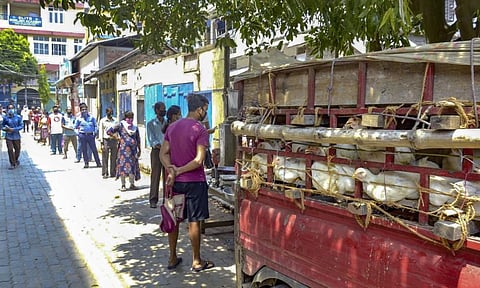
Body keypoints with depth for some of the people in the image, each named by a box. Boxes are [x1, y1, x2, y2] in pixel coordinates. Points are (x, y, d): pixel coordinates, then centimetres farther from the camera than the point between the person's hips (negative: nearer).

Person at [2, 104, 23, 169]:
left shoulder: (18, 117, -3)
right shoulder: (5, 118, -1)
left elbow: (21, 126, -5)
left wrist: (13, 129, -16)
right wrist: (5, 129, -17)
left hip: (16, 136, 1)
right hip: (8, 137, -1)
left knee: (17, 149, 12)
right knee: (10, 150, -7)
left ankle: (16, 160, 40)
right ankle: (12, 164, 5)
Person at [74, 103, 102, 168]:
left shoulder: (91, 118, 7)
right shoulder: (79, 119, 6)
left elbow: (95, 125, 12)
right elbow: (75, 127, 14)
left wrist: (95, 132, -1)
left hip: (90, 135, -1)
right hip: (82, 135, 1)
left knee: (94, 149, -1)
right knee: (84, 150, 4)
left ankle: (98, 163, 5)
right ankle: (86, 163, 12)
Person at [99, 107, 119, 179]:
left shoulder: (115, 120, 10)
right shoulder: (102, 121, 3)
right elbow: (101, 132, 3)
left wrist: (118, 142, 10)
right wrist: (102, 143, -3)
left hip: (114, 140, 2)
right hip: (106, 140, -2)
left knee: (113, 158, 5)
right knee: (105, 158, -2)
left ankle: (113, 173, 13)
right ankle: (105, 173, 4)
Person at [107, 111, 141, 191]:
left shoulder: (135, 127, 14)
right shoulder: (121, 125, 0)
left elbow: (138, 139, 18)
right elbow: (109, 131, -3)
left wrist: (139, 149, 16)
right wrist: (117, 138, -3)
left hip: (133, 149, 4)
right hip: (123, 149, -4)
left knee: (133, 166, 5)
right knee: (123, 166, -4)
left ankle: (132, 184, 15)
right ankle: (123, 185, 3)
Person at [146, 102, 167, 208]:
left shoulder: (168, 123, 15)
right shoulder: (151, 124, 6)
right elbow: (151, 138, -6)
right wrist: (157, 144, -24)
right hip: (157, 150, -3)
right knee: (155, 175, -4)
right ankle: (153, 200, 0)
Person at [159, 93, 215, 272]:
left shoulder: (172, 127, 8)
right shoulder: (200, 130, -13)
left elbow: (163, 153, 3)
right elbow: (199, 160, -20)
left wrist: (172, 171, -9)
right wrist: (179, 170, -12)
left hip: (175, 181, 6)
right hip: (194, 182, -6)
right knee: (193, 222, 3)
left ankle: (172, 258, 24)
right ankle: (196, 262, 14)